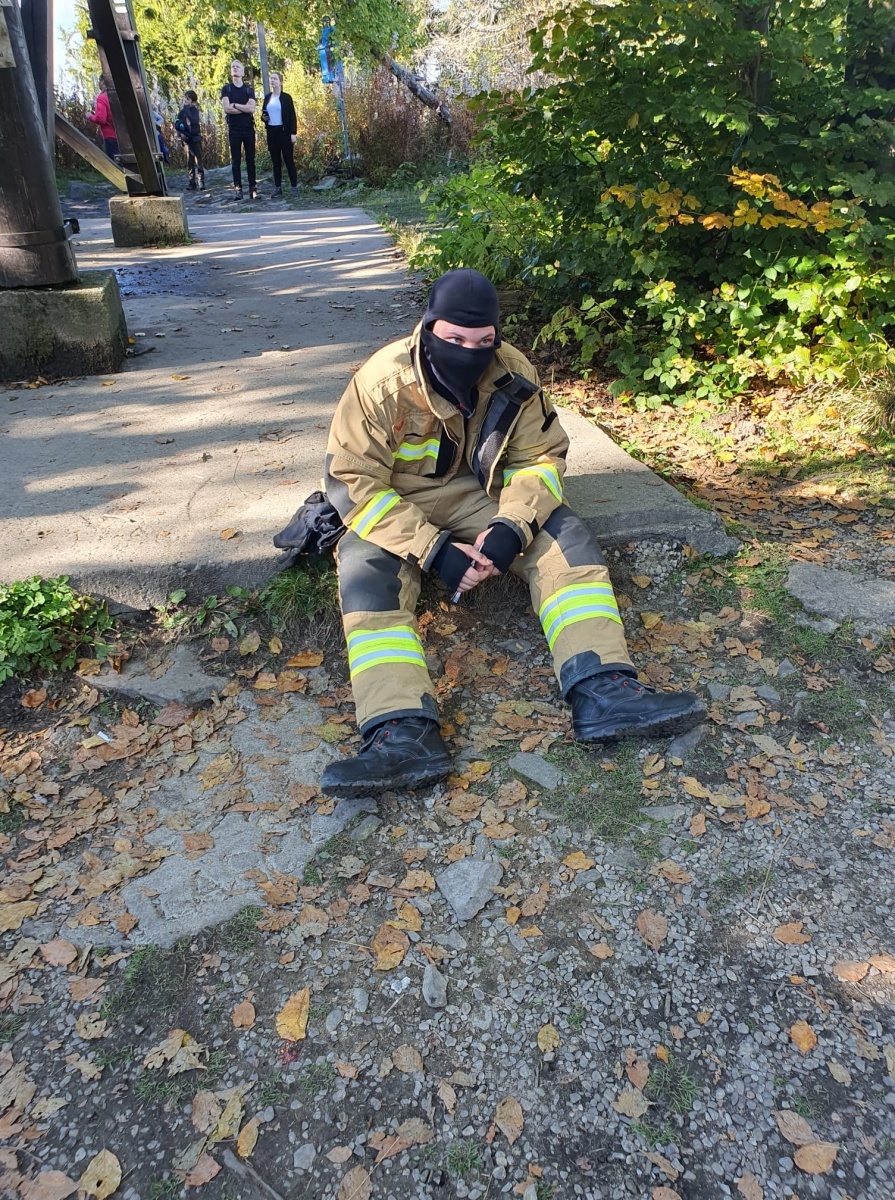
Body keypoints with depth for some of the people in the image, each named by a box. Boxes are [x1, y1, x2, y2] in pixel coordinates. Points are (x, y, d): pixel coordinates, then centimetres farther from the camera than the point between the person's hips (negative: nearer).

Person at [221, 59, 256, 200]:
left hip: (249, 129, 1)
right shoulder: (226, 88, 5)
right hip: (234, 130, -1)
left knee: (250, 159, 1)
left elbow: (252, 109, -7)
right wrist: (245, 107, -8)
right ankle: (237, 189, -1)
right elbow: (227, 108, -9)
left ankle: (253, 188, 2)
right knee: (236, 160, -1)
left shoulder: (249, 90, 9)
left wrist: (235, 105, -10)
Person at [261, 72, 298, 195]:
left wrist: (293, 133, -13)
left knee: (288, 159, -4)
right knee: (275, 160, 5)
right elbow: (263, 113, 22)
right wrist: (263, 117, -1)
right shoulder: (267, 97, 12)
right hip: (271, 132, 5)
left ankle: (295, 186, -1)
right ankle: (278, 187, 7)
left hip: (284, 131, -5)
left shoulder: (286, 97, -1)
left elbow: (292, 116, -5)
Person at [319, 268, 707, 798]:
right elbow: (353, 482, -23)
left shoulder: (515, 375, -12)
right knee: (367, 567, -34)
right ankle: (405, 734, -45)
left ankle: (603, 692, -29)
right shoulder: (384, 381, -22)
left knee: (564, 534, -18)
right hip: (393, 508, -3)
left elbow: (542, 457, -5)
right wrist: (433, 549, -31)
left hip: (478, 494, 3)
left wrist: (511, 526, -25)